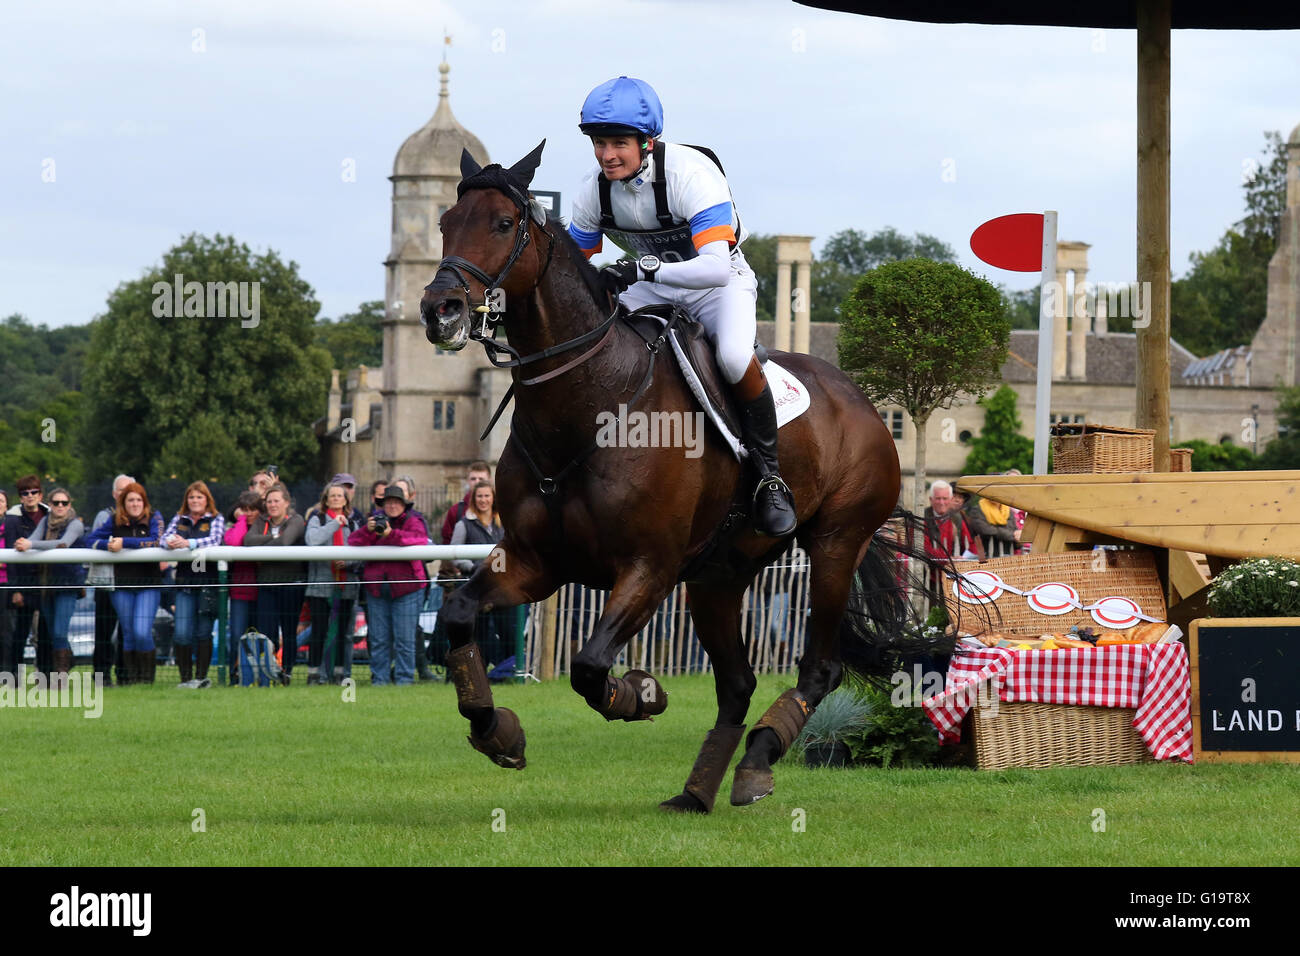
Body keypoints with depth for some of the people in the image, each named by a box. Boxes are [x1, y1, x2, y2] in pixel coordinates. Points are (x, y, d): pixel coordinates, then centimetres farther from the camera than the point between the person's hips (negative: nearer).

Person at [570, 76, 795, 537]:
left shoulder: (691, 174, -30)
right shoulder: (593, 191, -11)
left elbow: (715, 268, -41)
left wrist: (645, 268, -54)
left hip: (719, 284, -6)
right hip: (651, 290, 6)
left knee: (734, 357, -36)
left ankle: (770, 474, -18)